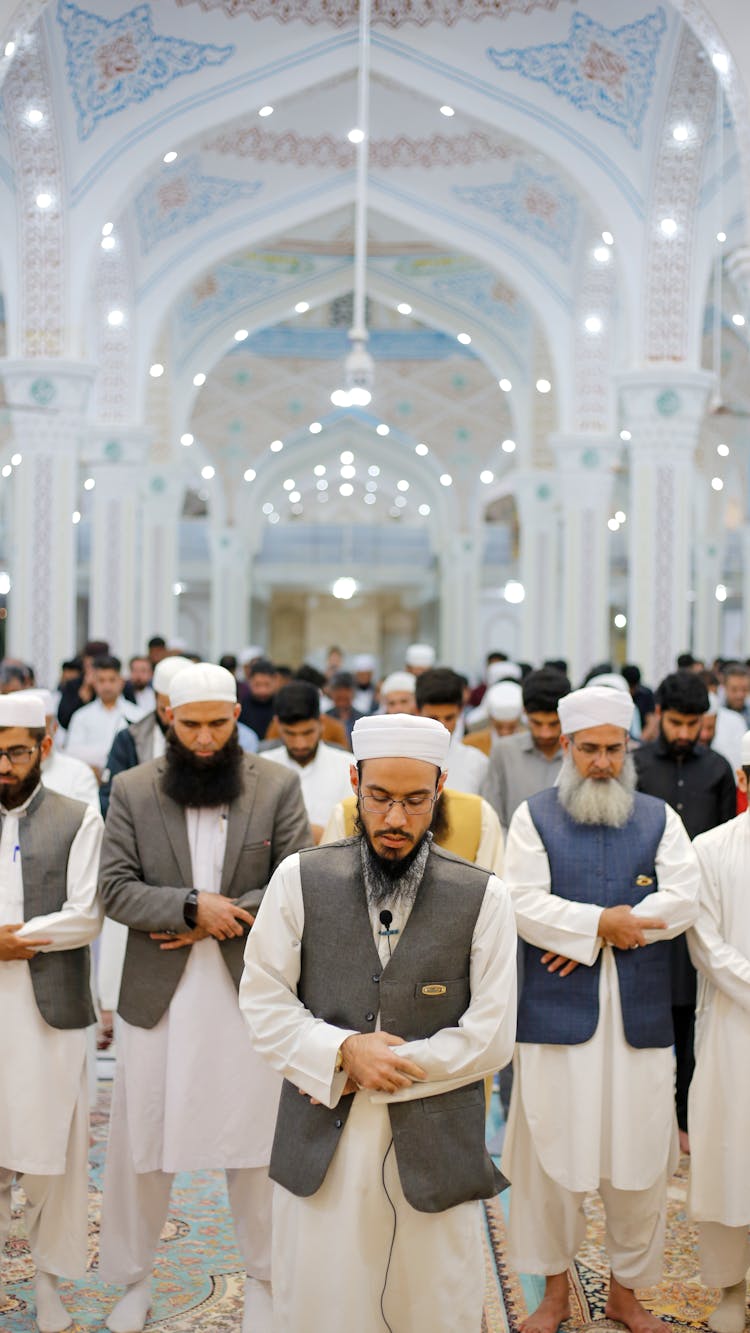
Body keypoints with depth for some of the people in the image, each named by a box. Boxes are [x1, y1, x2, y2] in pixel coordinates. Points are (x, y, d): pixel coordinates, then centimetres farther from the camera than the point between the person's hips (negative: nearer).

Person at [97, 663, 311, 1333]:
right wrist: (192, 907, -18)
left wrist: (219, 920, -14)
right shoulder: (132, 789, 0)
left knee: (255, 1144, 10)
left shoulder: (278, 786, -2)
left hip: (251, 989, -1)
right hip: (156, 995, 1)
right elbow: (114, 887, -5)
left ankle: (263, 1277, 30)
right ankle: (135, 1277, 31)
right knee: (140, 1141, 11)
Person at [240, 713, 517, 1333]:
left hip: (434, 1149, 0)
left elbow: (491, 1036, -5)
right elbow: (263, 1001, 1)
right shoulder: (300, 879, 1)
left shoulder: (483, 896, -2)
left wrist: (375, 1070, -9)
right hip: (320, 1146, 1)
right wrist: (344, 1051, -14)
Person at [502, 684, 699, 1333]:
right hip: (556, 1014, -1)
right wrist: (603, 923, -16)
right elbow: (524, 903, -8)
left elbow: (683, 900, -7)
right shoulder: (535, 816, 3)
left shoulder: (659, 817, 7)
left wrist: (587, 931, -13)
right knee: (551, 1155, 6)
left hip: (640, 1018, 2)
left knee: (640, 1158, 7)